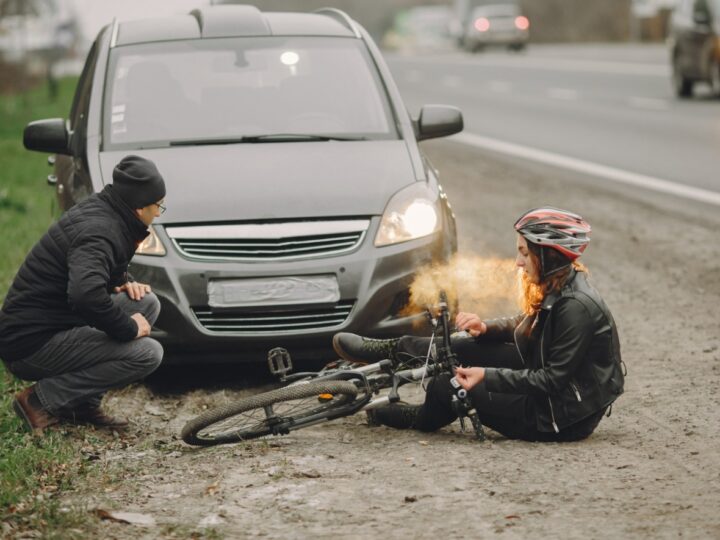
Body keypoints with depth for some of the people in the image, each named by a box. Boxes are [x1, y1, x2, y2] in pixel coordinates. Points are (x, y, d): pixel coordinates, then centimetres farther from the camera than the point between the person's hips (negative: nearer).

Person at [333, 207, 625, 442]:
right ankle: (395, 351, 22)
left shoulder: (576, 306, -27)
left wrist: (487, 375, -26)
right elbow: (521, 329, 17)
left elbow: (553, 380, -25)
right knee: (463, 348, 3)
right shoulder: (556, 289, 3)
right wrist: (485, 328, -4)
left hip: (565, 417, -9)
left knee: (446, 386, -8)